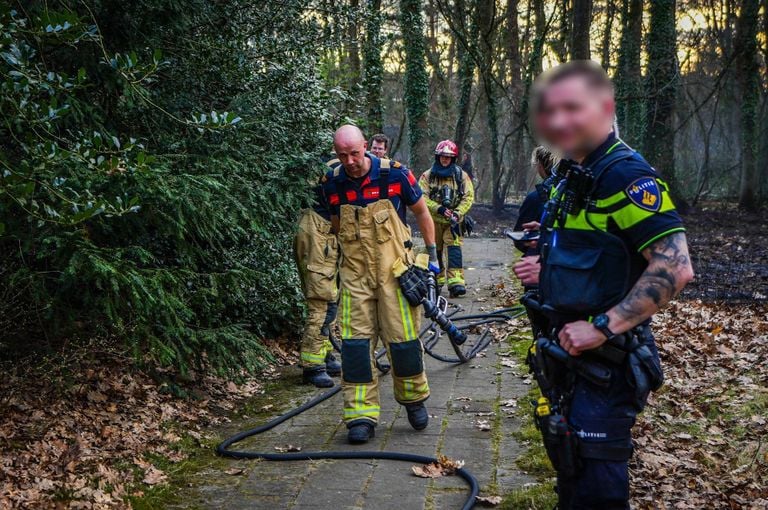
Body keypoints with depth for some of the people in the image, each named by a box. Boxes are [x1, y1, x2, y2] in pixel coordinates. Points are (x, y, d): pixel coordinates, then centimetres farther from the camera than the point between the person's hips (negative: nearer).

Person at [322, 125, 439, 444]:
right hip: (355, 274, 2)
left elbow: (421, 212, 6)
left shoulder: (394, 174, -9)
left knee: (402, 338, 1)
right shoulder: (332, 183, -2)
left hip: (394, 270, -2)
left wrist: (432, 254, 7)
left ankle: (414, 398, 27)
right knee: (355, 341, -3)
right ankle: (361, 415, 6)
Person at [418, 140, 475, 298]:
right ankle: (437, 279, 24)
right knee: (435, 250, 8)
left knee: (454, 246, -16)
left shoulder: (461, 175, 3)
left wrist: (457, 213, -15)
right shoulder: (427, 176, 1)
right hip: (434, 220, 1)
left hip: (453, 220, -1)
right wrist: (439, 209, -21)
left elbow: (468, 197, -1)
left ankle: (456, 280, -24)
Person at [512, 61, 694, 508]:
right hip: (569, 351, 10)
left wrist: (602, 327, -27)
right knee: (569, 472, 22)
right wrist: (547, 272, 10)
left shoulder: (627, 176, -20)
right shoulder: (570, 177, 11)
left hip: (606, 361, -9)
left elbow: (674, 268, -28)